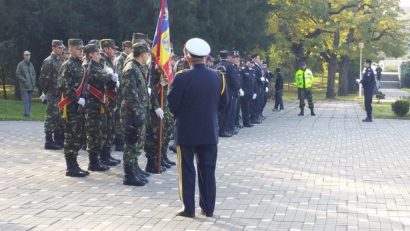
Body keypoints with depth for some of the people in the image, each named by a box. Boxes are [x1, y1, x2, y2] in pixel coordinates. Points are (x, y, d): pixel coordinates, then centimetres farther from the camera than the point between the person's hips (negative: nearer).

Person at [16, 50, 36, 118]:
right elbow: (18, 74, -7)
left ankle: (28, 112, 14)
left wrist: (33, 82, 7)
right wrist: (24, 81, -13)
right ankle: (27, 113, -16)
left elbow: (34, 74, 22)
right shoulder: (20, 64, -4)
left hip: (31, 86, 6)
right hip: (24, 86, -6)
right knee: (26, 100, -13)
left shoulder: (31, 64, 15)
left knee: (29, 100, 7)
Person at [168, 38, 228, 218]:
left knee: (187, 171, 7)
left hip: (187, 131, -3)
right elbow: (223, 103, 7)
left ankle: (189, 209, 10)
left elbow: (172, 104, -9)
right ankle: (208, 208, 16)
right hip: (210, 131, 3)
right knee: (207, 170, 11)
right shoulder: (218, 77, -3)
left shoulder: (182, 78, -16)